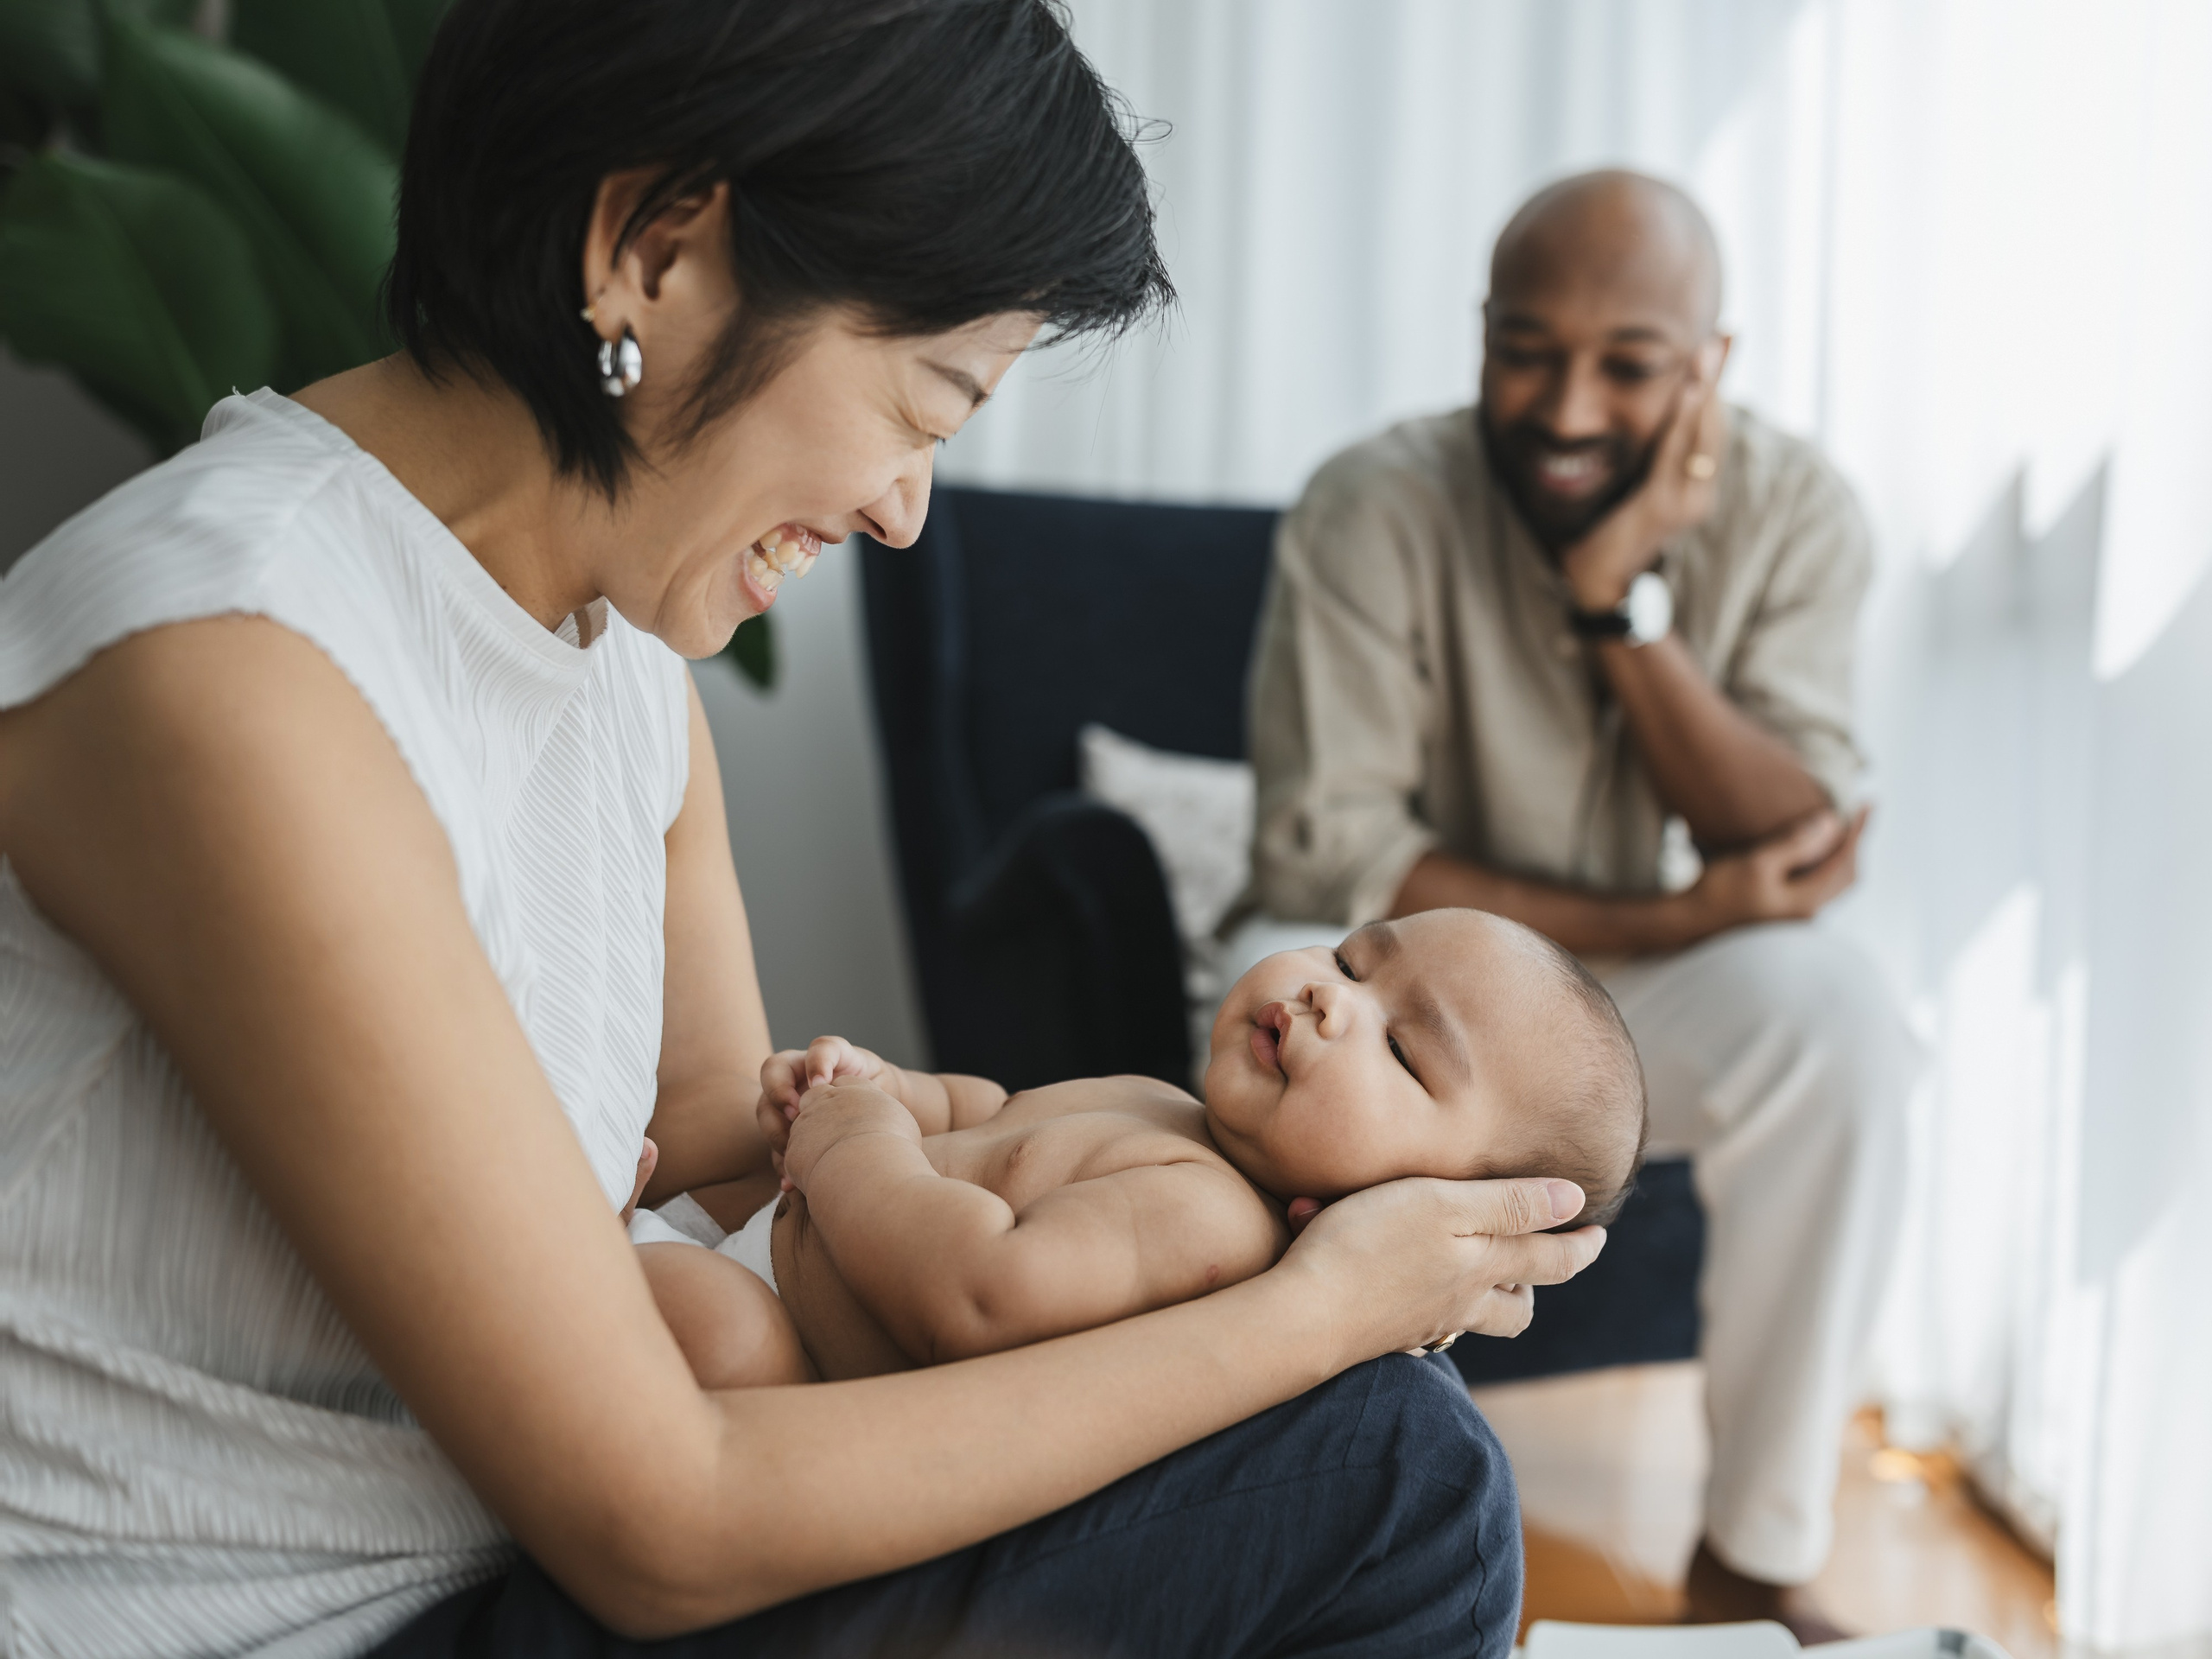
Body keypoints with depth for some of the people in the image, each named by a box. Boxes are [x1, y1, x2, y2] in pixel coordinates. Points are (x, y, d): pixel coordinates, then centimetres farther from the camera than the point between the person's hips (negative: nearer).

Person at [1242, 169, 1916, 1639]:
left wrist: (1624, 604, -30)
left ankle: (1757, 1563, -11)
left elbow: (1803, 856, -18)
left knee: (1836, 1013, -29)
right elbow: (1323, 858, -21)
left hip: (1648, 1010, 2)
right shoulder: (1378, 511, -19)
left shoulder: (1794, 512, -11)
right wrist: (1663, 919, -24)